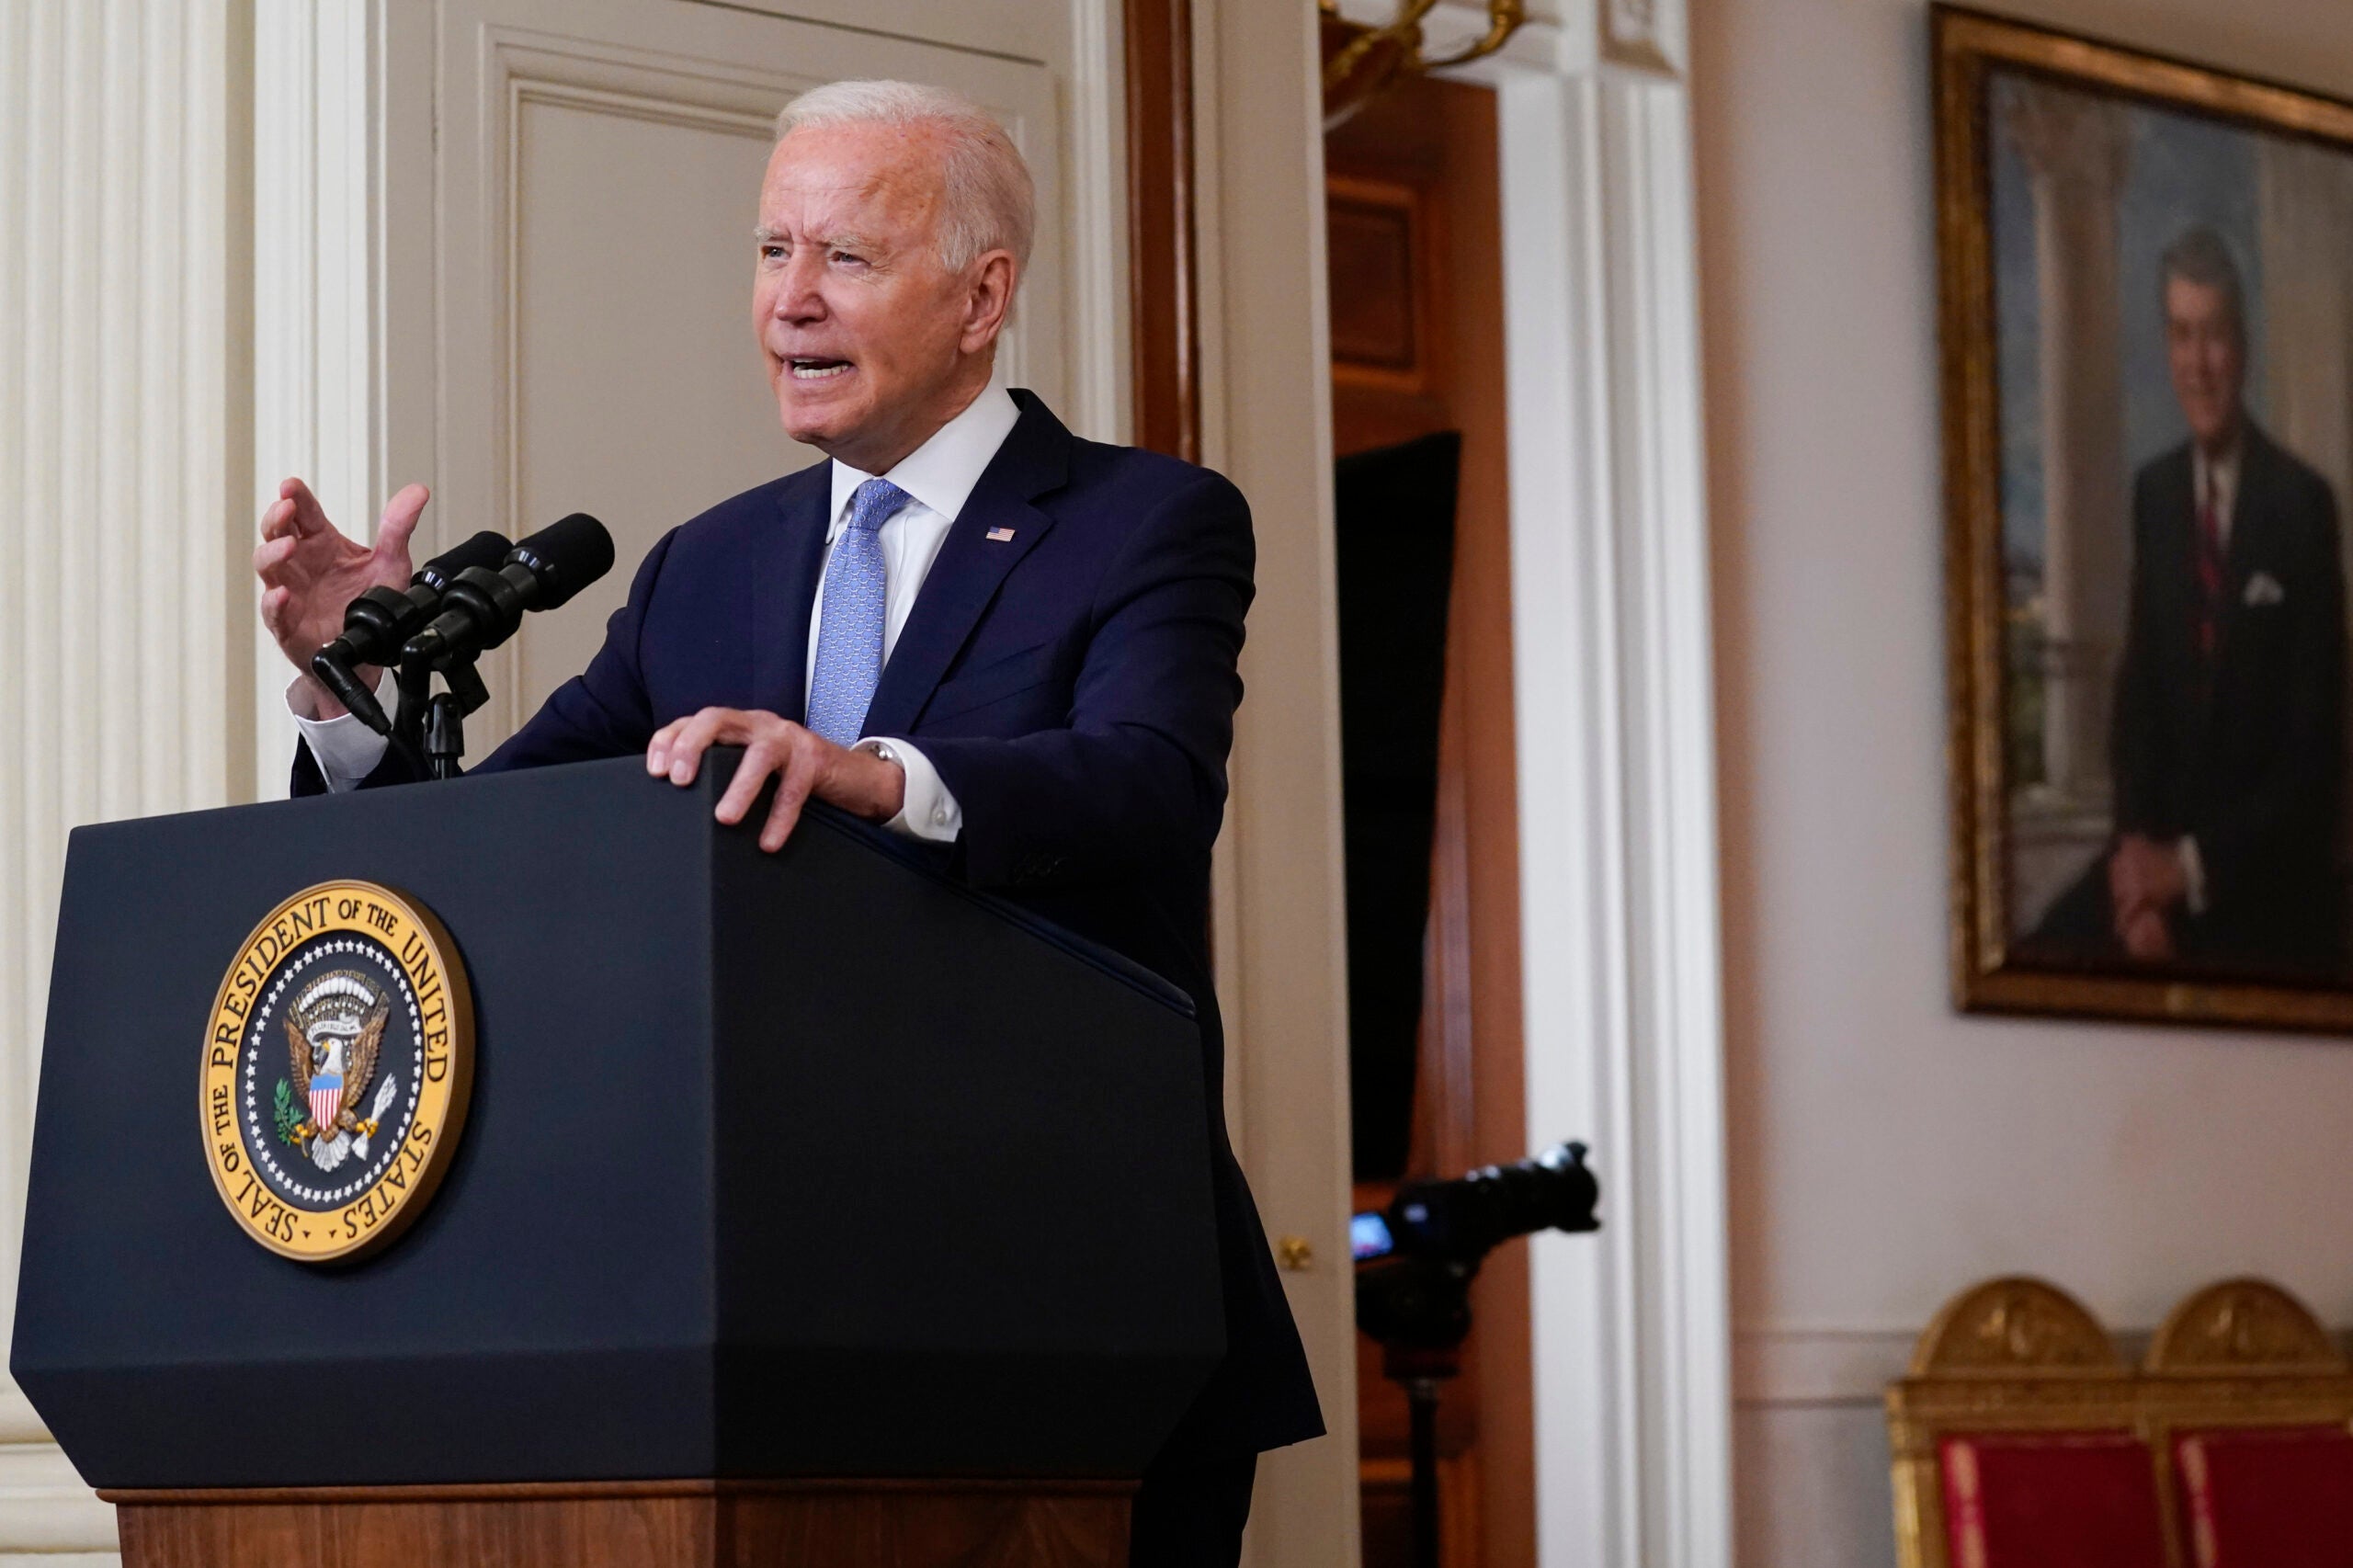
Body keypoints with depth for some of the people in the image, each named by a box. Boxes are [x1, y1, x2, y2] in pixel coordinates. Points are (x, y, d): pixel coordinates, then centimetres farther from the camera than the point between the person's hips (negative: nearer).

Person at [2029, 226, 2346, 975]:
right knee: (2049, 954, -19)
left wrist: (2198, 864, -16)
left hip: (2268, 864, -5)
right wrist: (2139, 845, -8)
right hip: (2165, 841, 5)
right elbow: (2136, 689, 9)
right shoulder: (2152, 492, 8)